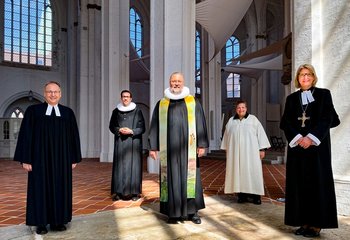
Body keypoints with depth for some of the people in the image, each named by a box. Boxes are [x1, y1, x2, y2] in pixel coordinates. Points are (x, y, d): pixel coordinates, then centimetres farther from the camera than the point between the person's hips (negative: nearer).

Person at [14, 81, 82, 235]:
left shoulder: (68, 112, 6)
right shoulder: (33, 111, 0)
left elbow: (74, 136, 6)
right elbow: (26, 135, -2)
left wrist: (74, 158, 2)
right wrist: (25, 159, -8)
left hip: (61, 159, 2)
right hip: (40, 158, -2)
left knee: (60, 189, 8)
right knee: (40, 189, 5)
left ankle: (58, 221, 20)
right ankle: (41, 223, 18)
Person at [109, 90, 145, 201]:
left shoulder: (137, 111, 1)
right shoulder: (116, 111, 9)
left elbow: (142, 128, -1)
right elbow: (112, 126, 9)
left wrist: (131, 131, -16)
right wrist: (119, 130, -10)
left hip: (133, 143, -2)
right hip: (120, 143, 2)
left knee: (133, 166, 0)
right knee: (120, 166, 3)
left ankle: (134, 192, 8)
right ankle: (119, 192, 10)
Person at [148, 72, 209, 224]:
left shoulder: (193, 102, 7)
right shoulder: (161, 104, 9)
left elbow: (201, 124, 3)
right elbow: (154, 126, 8)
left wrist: (202, 144, -5)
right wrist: (153, 147, 2)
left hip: (188, 147, 0)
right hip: (169, 148, 1)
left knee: (190, 177, 3)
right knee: (171, 178, 3)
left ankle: (192, 211, 15)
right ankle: (173, 212, 13)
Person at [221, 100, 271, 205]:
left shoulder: (253, 119, 3)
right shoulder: (231, 121, 9)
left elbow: (260, 133, 0)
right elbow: (226, 136, 13)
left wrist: (262, 149, -5)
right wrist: (227, 149, 11)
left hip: (250, 152, -2)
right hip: (236, 152, 2)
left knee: (253, 172, -1)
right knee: (238, 172, 2)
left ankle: (256, 195, 8)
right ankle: (242, 195, 9)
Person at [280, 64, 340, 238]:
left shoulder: (323, 94, 4)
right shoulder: (291, 98, 11)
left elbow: (327, 118, -6)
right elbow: (285, 122, 3)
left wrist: (311, 137, -17)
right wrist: (297, 137, -13)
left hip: (317, 144, -3)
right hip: (297, 144, 3)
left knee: (318, 182, 0)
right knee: (299, 183, 2)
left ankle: (316, 224, 8)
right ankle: (304, 222, 10)